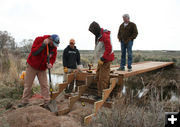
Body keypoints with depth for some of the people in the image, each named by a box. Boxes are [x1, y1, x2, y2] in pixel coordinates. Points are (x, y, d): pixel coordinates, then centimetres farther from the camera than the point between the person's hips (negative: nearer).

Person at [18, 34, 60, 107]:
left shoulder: (54, 47, -9)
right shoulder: (39, 39, -19)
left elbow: (53, 58, -3)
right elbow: (33, 52, -29)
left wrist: (50, 64, -25)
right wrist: (43, 44, -37)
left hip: (42, 68, 2)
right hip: (32, 66, -2)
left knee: (44, 85, 1)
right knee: (28, 85, 7)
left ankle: (47, 101, 12)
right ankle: (25, 101, 22)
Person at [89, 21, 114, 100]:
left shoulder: (105, 36, -19)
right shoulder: (98, 35, 11)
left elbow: (109, 49, -24)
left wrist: (102, 59, -21)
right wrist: (100, 59, 11)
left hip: (105, 59, -10)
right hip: (101, 59, 10)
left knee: (103, 79, -4)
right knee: (97, 78, 13)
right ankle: (99, 94, 23)